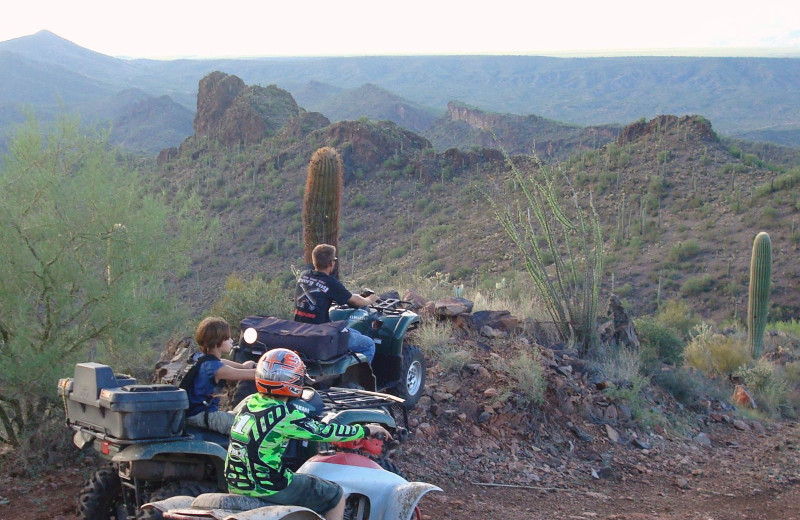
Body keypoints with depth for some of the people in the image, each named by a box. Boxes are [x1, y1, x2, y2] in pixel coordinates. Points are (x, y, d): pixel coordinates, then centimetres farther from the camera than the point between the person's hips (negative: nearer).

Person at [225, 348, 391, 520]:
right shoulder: (285, 415, -18)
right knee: (336, 495, 5)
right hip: (267, 489, -8)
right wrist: (365, 430, 2)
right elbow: (324, 432, -11)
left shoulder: (248, 403, 3)